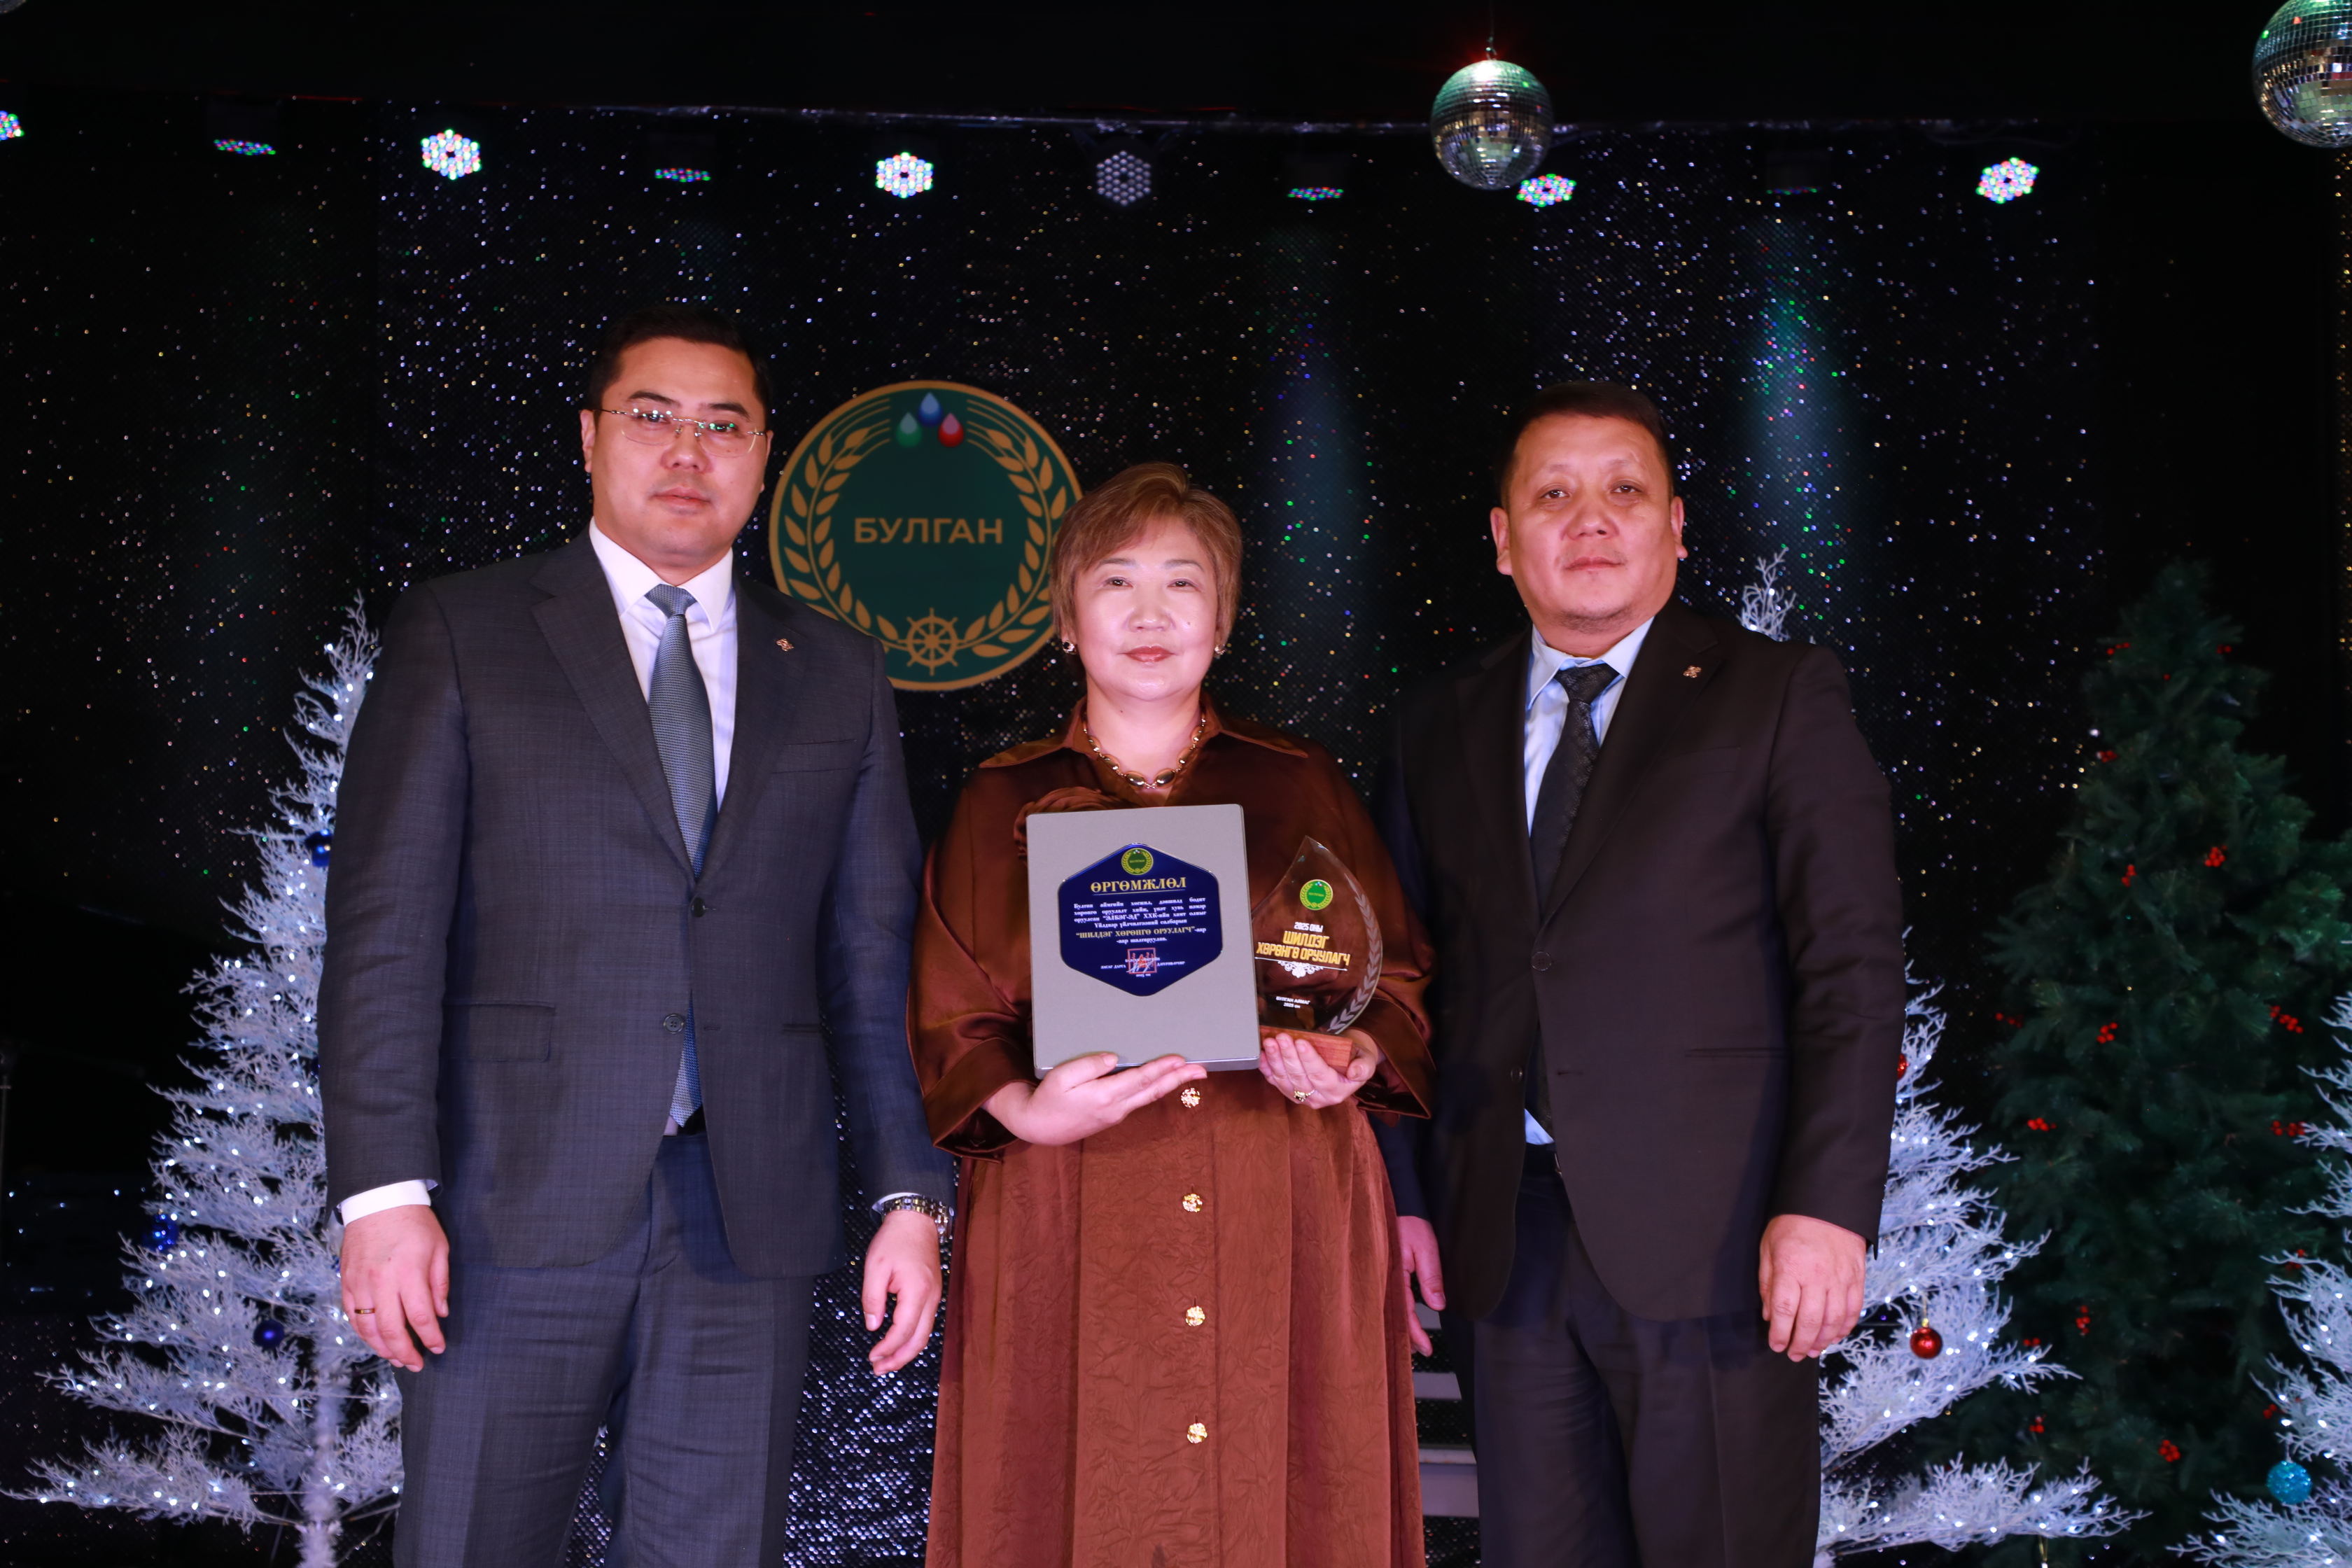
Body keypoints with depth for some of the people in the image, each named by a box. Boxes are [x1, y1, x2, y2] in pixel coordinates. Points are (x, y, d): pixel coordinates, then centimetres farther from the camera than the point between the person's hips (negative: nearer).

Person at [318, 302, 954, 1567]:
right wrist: (385, 1190, -10)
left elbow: (874, 962, 12)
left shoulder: (836, 677, 14)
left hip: (746, 1218, 2)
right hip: (517, 1207, -2)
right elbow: (385, 930, -2)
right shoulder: (458, 634, 5)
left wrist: (910, 1194, 4)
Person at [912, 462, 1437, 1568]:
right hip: (1067, 1236, 0)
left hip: (1285, 1235, 1)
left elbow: (1397, 979, 11)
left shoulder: (1301, 787, 10)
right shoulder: (1003, 802, 8)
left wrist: (1358, 1060, -10)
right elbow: (949, 1023, 5)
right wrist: (1025, 1109, -14)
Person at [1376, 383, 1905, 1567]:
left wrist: (1827, 1205, -13)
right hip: (1506, 1243, 4)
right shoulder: (1438, 726, 13)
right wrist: (1401, 1194, 6)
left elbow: (1853, 966, -4)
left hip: (1712, 1237, -3)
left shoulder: (1777, 695, 1)